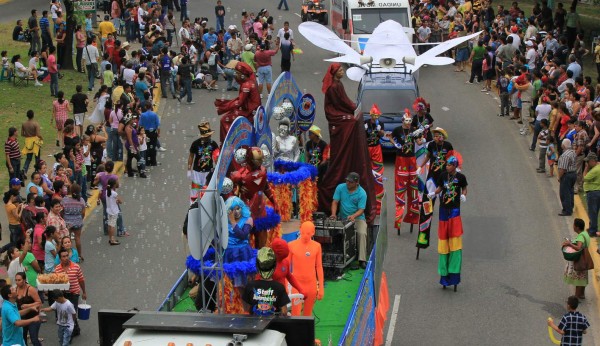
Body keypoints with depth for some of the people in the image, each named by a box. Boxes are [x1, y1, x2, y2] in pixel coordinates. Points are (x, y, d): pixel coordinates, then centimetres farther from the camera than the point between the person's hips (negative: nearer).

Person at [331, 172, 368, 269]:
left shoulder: (362, 193, -11)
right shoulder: (340, 188, -3)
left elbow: (361, 210, -14)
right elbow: (335, 202, -2)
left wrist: (353, 216, -35)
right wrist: (333, 214, -20)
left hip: (357, 218, -2)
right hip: (342, 218, 2)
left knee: (362, 233, -29)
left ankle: (362, 260, -28)